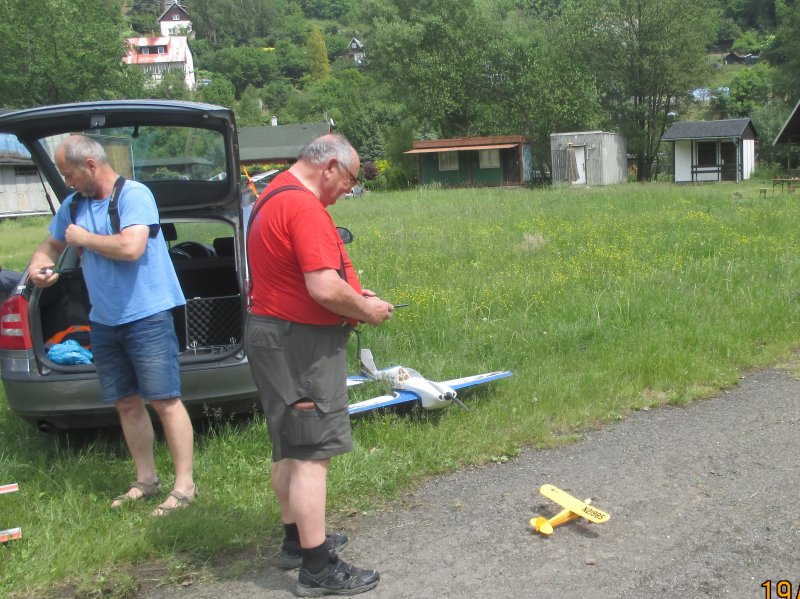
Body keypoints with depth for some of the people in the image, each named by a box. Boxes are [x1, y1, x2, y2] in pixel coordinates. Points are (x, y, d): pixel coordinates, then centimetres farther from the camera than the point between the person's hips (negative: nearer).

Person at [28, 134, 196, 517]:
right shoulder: (74, 205, 10)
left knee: (164, 401, -4)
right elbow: (51, 245, 24)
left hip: (146, 317, -8)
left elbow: (130, 247, -27)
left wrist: (84, 238, -12)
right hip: (104, 321, 8)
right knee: (126, 404, 13)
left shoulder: (134, 195, -13)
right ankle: (146, 480, 25)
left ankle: (184, 485, 2)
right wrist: (37, 265, 1)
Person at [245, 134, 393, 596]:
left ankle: (298, 539, 33)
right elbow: (325, 289, -28)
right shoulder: (304, 206, -21)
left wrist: (353, 293, 13)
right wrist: (366, 310, -11)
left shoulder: (274, 198, 13)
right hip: (300, 344, -11)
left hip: (273, 333, 11)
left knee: (290, 446, 19)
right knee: (312, 453, -5)